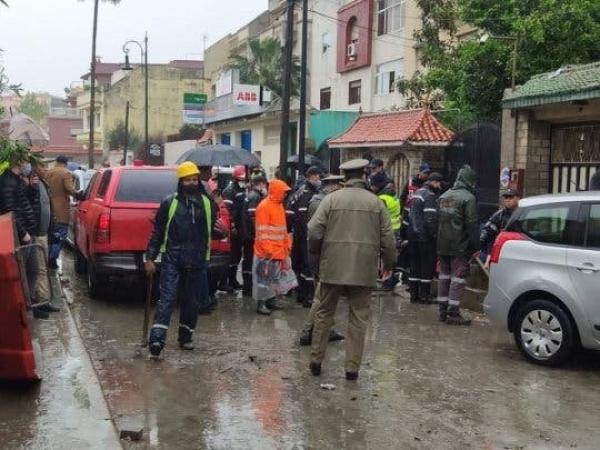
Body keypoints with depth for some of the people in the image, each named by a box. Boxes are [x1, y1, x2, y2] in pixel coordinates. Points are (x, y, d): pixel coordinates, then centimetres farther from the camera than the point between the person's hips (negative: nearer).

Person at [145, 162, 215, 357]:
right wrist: (150, 257, 0)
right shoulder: (169, 203, 1)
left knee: (192, 300, 10)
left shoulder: (206, 203, 8)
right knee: (167, 299, -10)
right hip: (172, 259, -3)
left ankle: (185, 337, 25)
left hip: (197, 261, 3)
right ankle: (157, 339, -13)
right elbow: (158, 232, 3)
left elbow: (212, 229, 15)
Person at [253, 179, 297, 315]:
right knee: (265, 277, -2)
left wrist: (287, 244, 14)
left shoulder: (279, 205, 12)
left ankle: (271, 300, 24)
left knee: (276, 276, 13)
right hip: (267, 252, -8)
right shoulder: (264, 206, -14)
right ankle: (260, 304, 5)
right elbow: (262, 231, -17)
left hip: (279, 250, 8)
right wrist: (268, 250, -19)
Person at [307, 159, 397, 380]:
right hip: (364, 270, 0)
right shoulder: (376, 202, 1)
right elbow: (388, 238, 2)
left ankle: (316, 360, 18)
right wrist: (389, 263, 15)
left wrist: (316, 252, 12)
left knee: (324, 314, 13)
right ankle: (352, 367, 10)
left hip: (332, 268, 0)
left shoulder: (331, 199, -2)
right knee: (358, 318, 8)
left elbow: (314, 231, -7)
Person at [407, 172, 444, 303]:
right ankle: (424, 295, 1)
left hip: (413, 235, 9)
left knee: (415, 264, 13)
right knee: (427, 265, -1)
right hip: (425, 236, -9)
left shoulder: (417, 193, 16)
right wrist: (434, 235, -15)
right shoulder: (430, 196, -14)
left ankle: (414, 294, 17)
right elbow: (430, 219, -21)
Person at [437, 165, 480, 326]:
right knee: (458, 277, -4)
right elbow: (472, 225, -16)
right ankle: (453, 313, -5)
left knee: (444, 276, 13)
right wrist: (475, 246, -10)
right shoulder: (468, 198, -12)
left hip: (442, 245, 7)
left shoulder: (444, 196, 12)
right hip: (460, 246, -7)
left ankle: (443, 311, 18)